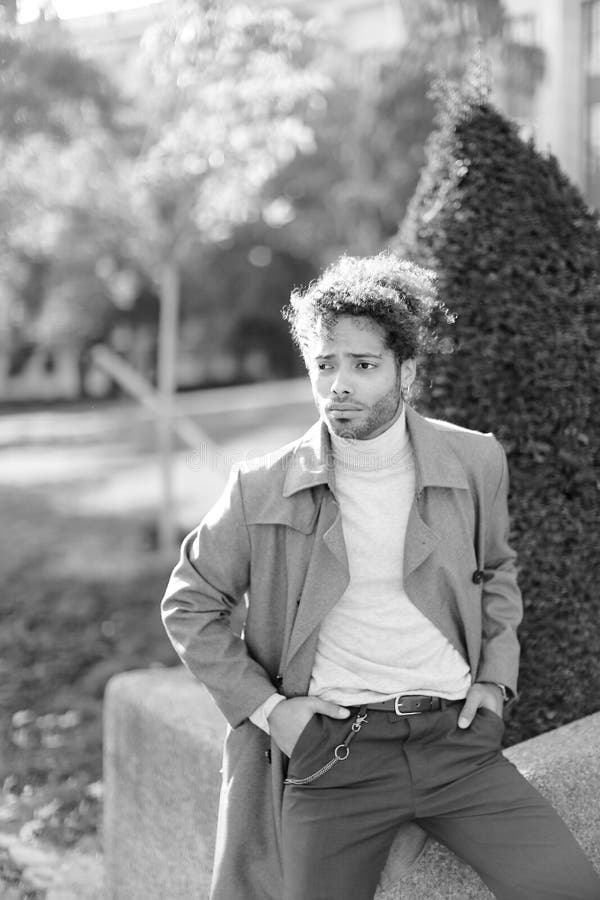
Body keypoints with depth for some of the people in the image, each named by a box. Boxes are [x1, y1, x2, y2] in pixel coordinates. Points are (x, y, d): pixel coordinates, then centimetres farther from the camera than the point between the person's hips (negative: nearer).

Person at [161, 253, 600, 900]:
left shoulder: (474, 463, 1)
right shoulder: (263, 490, -5)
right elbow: (188, 606, 7)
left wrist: (495, 676, 9)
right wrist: (264, 706, -1)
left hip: (456, 738, 2)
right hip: (328, 752, -1)